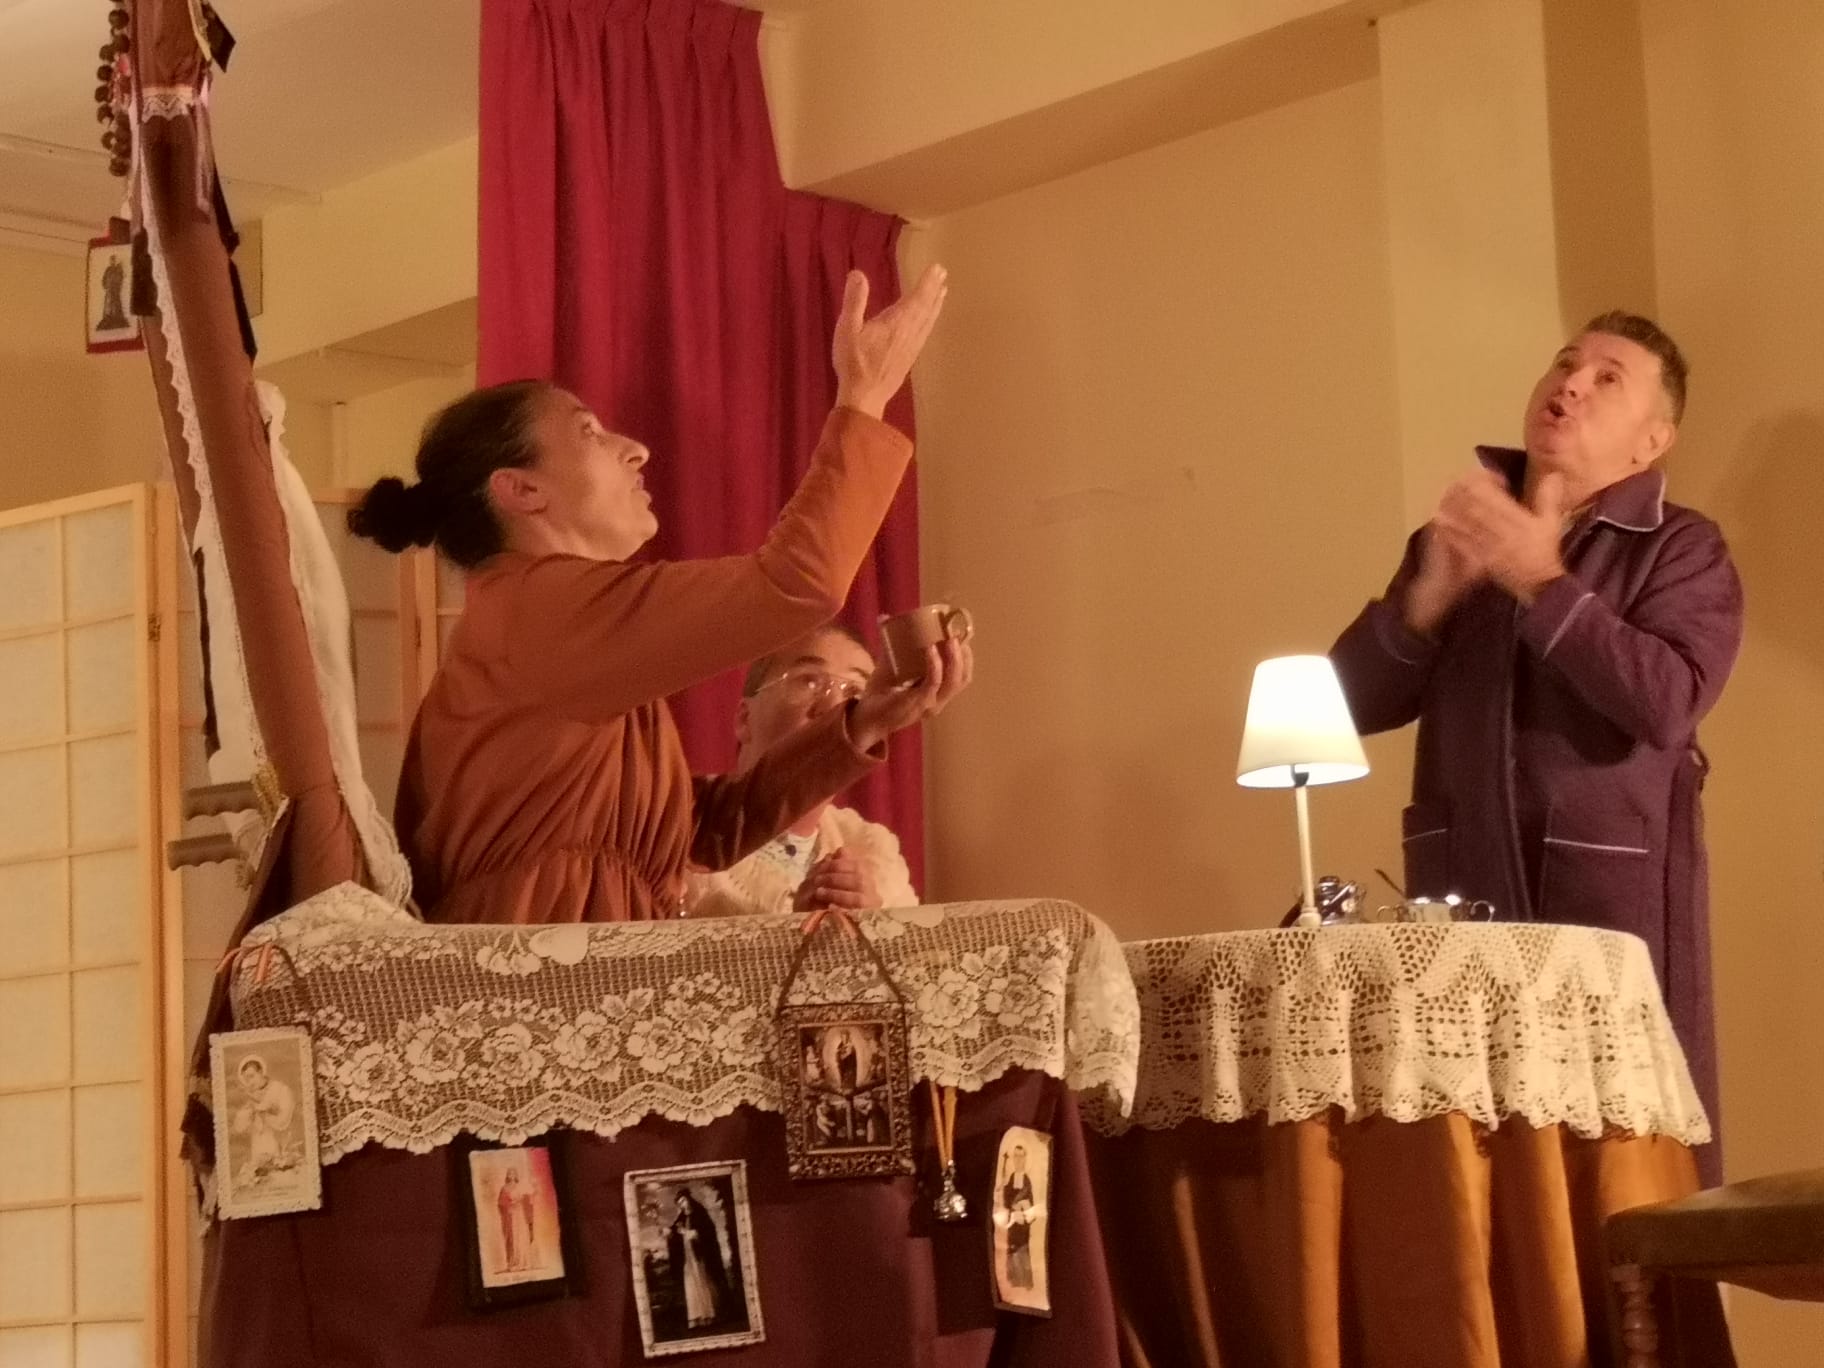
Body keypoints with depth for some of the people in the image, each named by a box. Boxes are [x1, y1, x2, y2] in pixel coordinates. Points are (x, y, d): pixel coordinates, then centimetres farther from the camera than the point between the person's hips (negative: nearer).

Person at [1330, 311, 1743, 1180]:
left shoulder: (1680, 550, 2)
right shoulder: (1458, 535, 16)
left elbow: (1668, 703, -16)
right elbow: (1354, 700, 10)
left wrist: (1541, 580, -15)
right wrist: (1431, 594, -7)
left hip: (1614, 896, -4)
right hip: (1462, 890, 4)